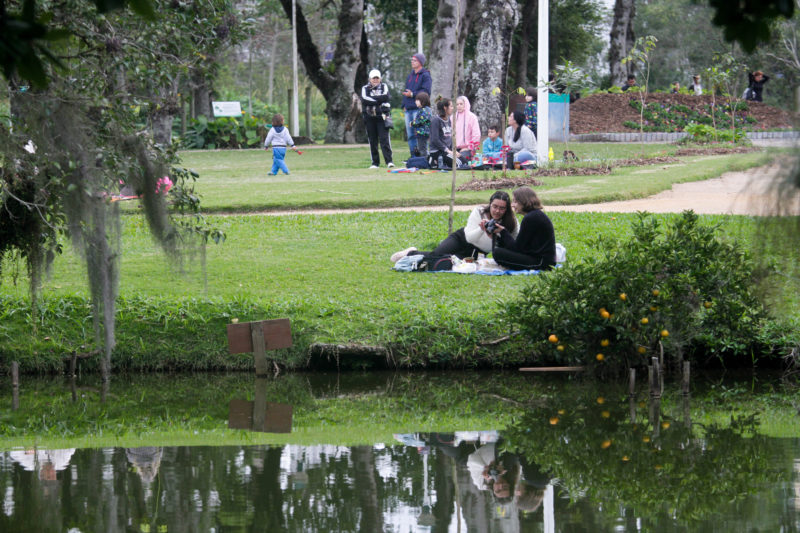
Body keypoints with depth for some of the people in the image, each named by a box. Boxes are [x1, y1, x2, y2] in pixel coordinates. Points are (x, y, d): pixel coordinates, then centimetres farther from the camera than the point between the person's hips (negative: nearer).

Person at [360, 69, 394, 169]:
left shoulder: (383, 87, 9)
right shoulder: (365, 88, 9)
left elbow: (385, 97, -11)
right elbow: (364, 99, -10)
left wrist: (372, 99, -10)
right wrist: (378, 100, -11)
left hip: (381, 116, -2)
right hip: (369, 118, 2)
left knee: (384, 138, -11)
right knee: (372, 141, 4)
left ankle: (389, 161, -14)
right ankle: (375, 163, 9)